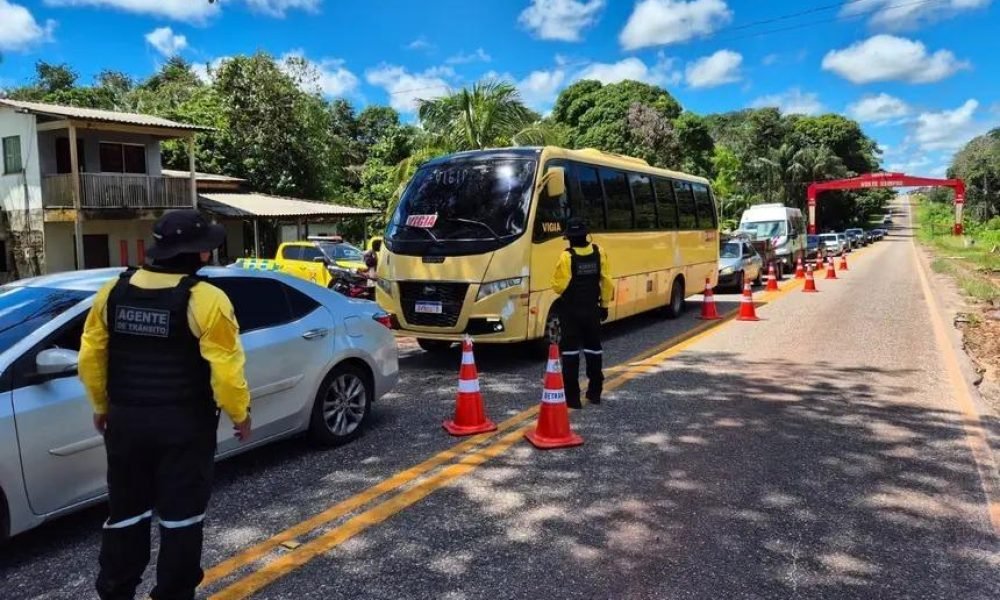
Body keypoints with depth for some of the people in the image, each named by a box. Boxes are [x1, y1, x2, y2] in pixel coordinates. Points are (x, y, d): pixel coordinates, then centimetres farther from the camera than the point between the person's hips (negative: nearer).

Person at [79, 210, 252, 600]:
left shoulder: (114, 291, 2)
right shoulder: (205, 299, -16)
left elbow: (90, 356, 7)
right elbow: (225, 369, -18)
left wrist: (101, 405, 20)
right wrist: (240, 414, -4)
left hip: (125, 420, 5)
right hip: (184, 424, -5)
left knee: (126, 511, 19)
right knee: (181, 514, 8)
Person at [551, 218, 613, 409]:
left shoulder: (567, 256, -16)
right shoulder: (599, 253, -2)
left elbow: (559, 286, -15)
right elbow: (606, 282, 1)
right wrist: (605, 304, 11)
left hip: (570, 310, -4)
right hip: (591, 309, 4)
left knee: (570, 351, 0)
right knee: (593, 348, 17)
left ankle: (572, 397, -1)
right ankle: (595, 392, 25)